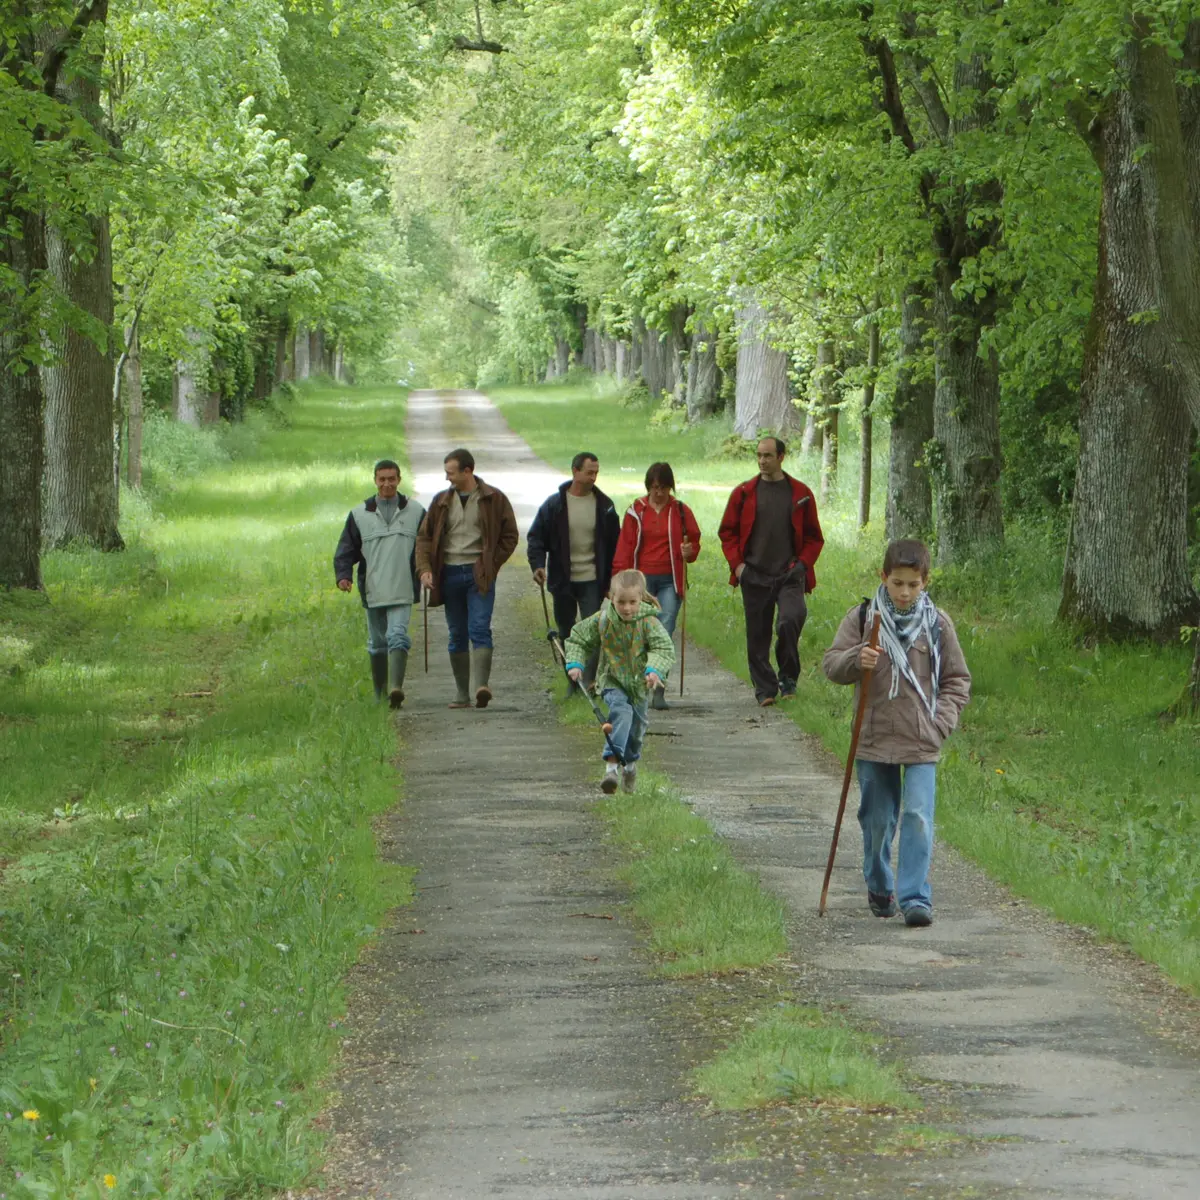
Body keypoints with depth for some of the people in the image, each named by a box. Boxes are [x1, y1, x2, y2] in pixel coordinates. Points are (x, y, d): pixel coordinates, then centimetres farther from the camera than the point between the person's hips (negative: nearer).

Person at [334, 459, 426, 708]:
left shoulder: (415, 512, 5)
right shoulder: (360, 514, 6)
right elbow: (346, 549, 7)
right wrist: (343, 575, -10)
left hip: (402, 592, -2)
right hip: (372, 592, 2)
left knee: (397, 637, -18)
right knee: (377, 644, 10)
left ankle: (396, 688, -29)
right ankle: (380, 695, 20)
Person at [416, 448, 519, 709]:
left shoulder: (494, 499, 1)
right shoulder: (441, 501, 10)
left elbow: (510, 536, 5)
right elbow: (424, 537, 12)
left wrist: (491, 565, -4)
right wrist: (424, 569, -2)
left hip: (479, 574, -4)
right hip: (450, 574, 4)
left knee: (479, 629, -16)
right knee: (457, 636, 6)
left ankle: (482, 685, -25)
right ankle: (462, 694, 10)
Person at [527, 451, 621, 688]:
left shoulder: (604, 506, 1)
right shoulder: (555, 504, -1)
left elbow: (614, 545, 6)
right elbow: (536, 536, 2)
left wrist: (611, 582, 4)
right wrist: (537, 564, -15)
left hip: (592, 581, -1)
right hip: (562, 581, 1)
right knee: (566, 632, 11)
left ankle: (589, 682, -8)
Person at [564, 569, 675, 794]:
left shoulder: (648, 622, -15)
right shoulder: (601, 620, -10)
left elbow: (665, 648, -22)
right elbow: (577, 640, 3)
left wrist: (655, 669, -40)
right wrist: (574, 664, -11)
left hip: (638, 683, 2)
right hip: (611, 680, -2)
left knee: (636, 725, 16)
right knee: (621, 711, -29)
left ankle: (630, 763, 47)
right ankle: (611, 765, -39)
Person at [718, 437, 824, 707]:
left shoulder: (801, 494, 5)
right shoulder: (743, 493, 6)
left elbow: (814, 537, 11)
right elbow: (727, 532, 11)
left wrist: (802, 563, -3)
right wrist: (737, 563, -2)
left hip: (789, 575, -2)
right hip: (754, 577, 2)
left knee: (790, 620, -23)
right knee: (757, 635, 2)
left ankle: (788, 677, -3)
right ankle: (765, 689, 13)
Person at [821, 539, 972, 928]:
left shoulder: (937, 623, 2)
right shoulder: (862, 618, 1)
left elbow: (957, 679, 10)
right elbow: (832, 663, 1)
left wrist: (942, 721, -3)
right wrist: (856, 660, -20)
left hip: (922, 743, -1)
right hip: (874, 739, 1)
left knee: (918, 818, -11)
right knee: (876, 819, 10)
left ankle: (916, 897, -10)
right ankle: (879, 888, 29)